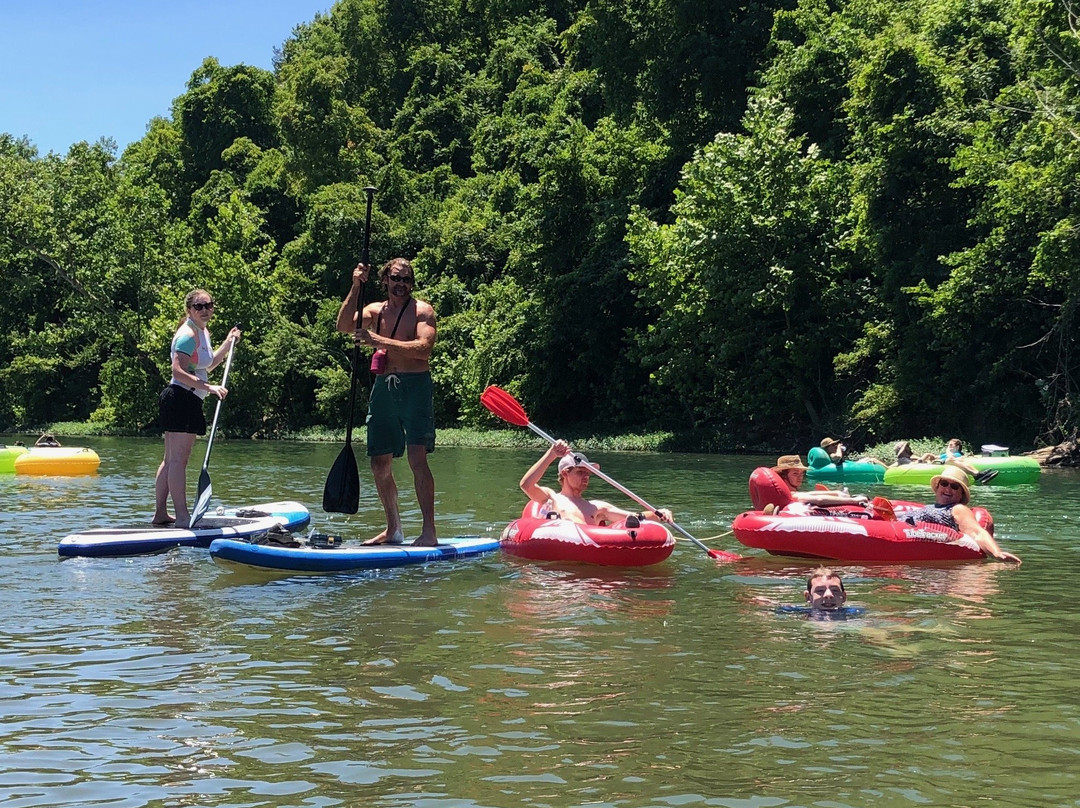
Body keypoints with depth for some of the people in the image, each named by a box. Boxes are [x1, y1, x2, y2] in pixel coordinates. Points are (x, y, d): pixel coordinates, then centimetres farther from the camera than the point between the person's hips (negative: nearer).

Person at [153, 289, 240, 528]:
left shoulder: (203, 333, 17)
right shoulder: (188, 334, -14)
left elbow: (207, 365, 31)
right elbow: (178, 371, -24)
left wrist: (228, 343, 24)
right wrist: (209, 387, -28)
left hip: (188, 401, 11)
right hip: (181, 398, -11)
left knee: (171, 460, 13)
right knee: (178, 459, -11)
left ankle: (160, 513, 18)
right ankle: (182, 516, -12)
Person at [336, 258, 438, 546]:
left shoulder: (422, 310, 0)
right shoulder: (375, 310, 14)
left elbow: (423, 348, -16)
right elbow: (344, 326, -3)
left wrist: (379, 341, -22)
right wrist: (355, 288, -13)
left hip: (415, 385, -5)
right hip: (383, 388, 5)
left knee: (417, 457, -16)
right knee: (380, 464, 7)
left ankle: (429, 531, -15)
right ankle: (393, 530, 20)